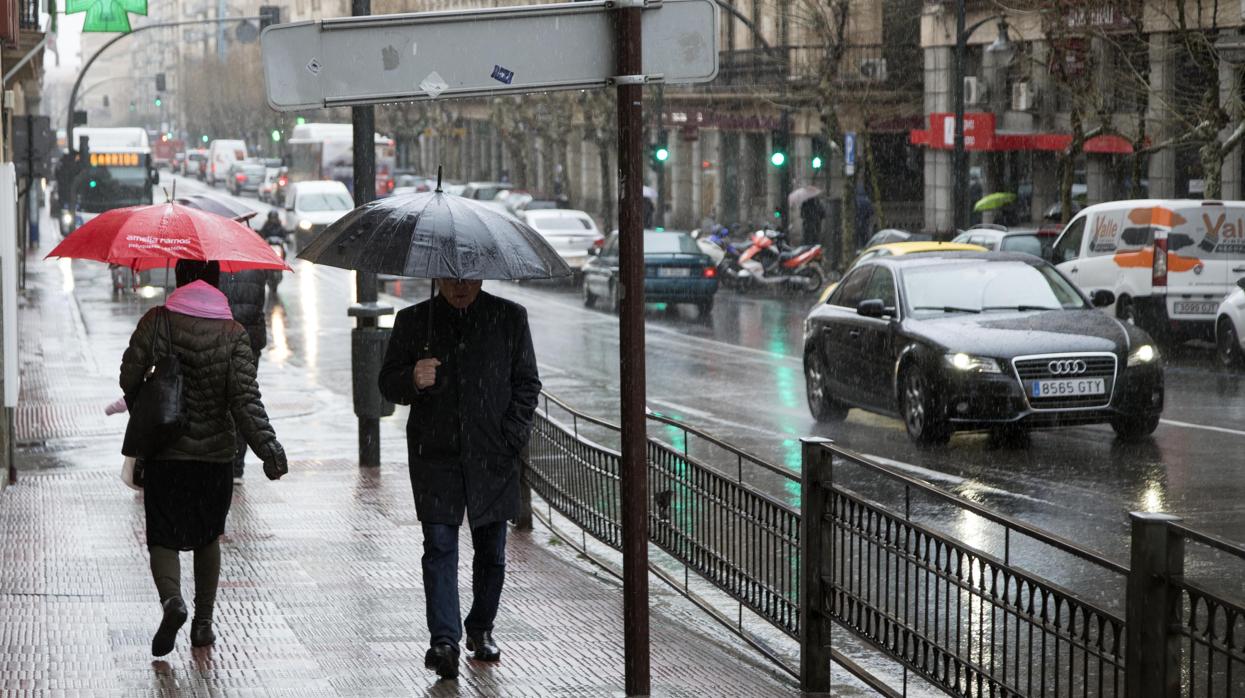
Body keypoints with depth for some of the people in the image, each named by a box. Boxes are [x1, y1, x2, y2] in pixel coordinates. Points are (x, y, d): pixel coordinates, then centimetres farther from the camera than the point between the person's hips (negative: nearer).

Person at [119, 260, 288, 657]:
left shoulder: (156, 322, -7)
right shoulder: (233, 334, -7)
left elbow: (130, 378, -2)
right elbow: (245, 399, -16)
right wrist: (269, 450, -15)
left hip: (163, 453, -1)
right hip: (216, 455, 1)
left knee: (163, 538, 4)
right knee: (208, 537, 19)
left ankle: (172, 599, -23)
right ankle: (204, 621, 21)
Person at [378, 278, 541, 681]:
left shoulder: (510, 318, 4)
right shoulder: (413, 321, 4)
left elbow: (527, 383, 9)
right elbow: (388, 383, 6)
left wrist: (511, 436, -2)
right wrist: (413, 381, -17)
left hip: (492, 455, 1)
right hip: (435, 455, -1)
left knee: (491, 551, 9)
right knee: (440, 547, -11)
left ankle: (480, 629, 28)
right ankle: (444, 641, -14)